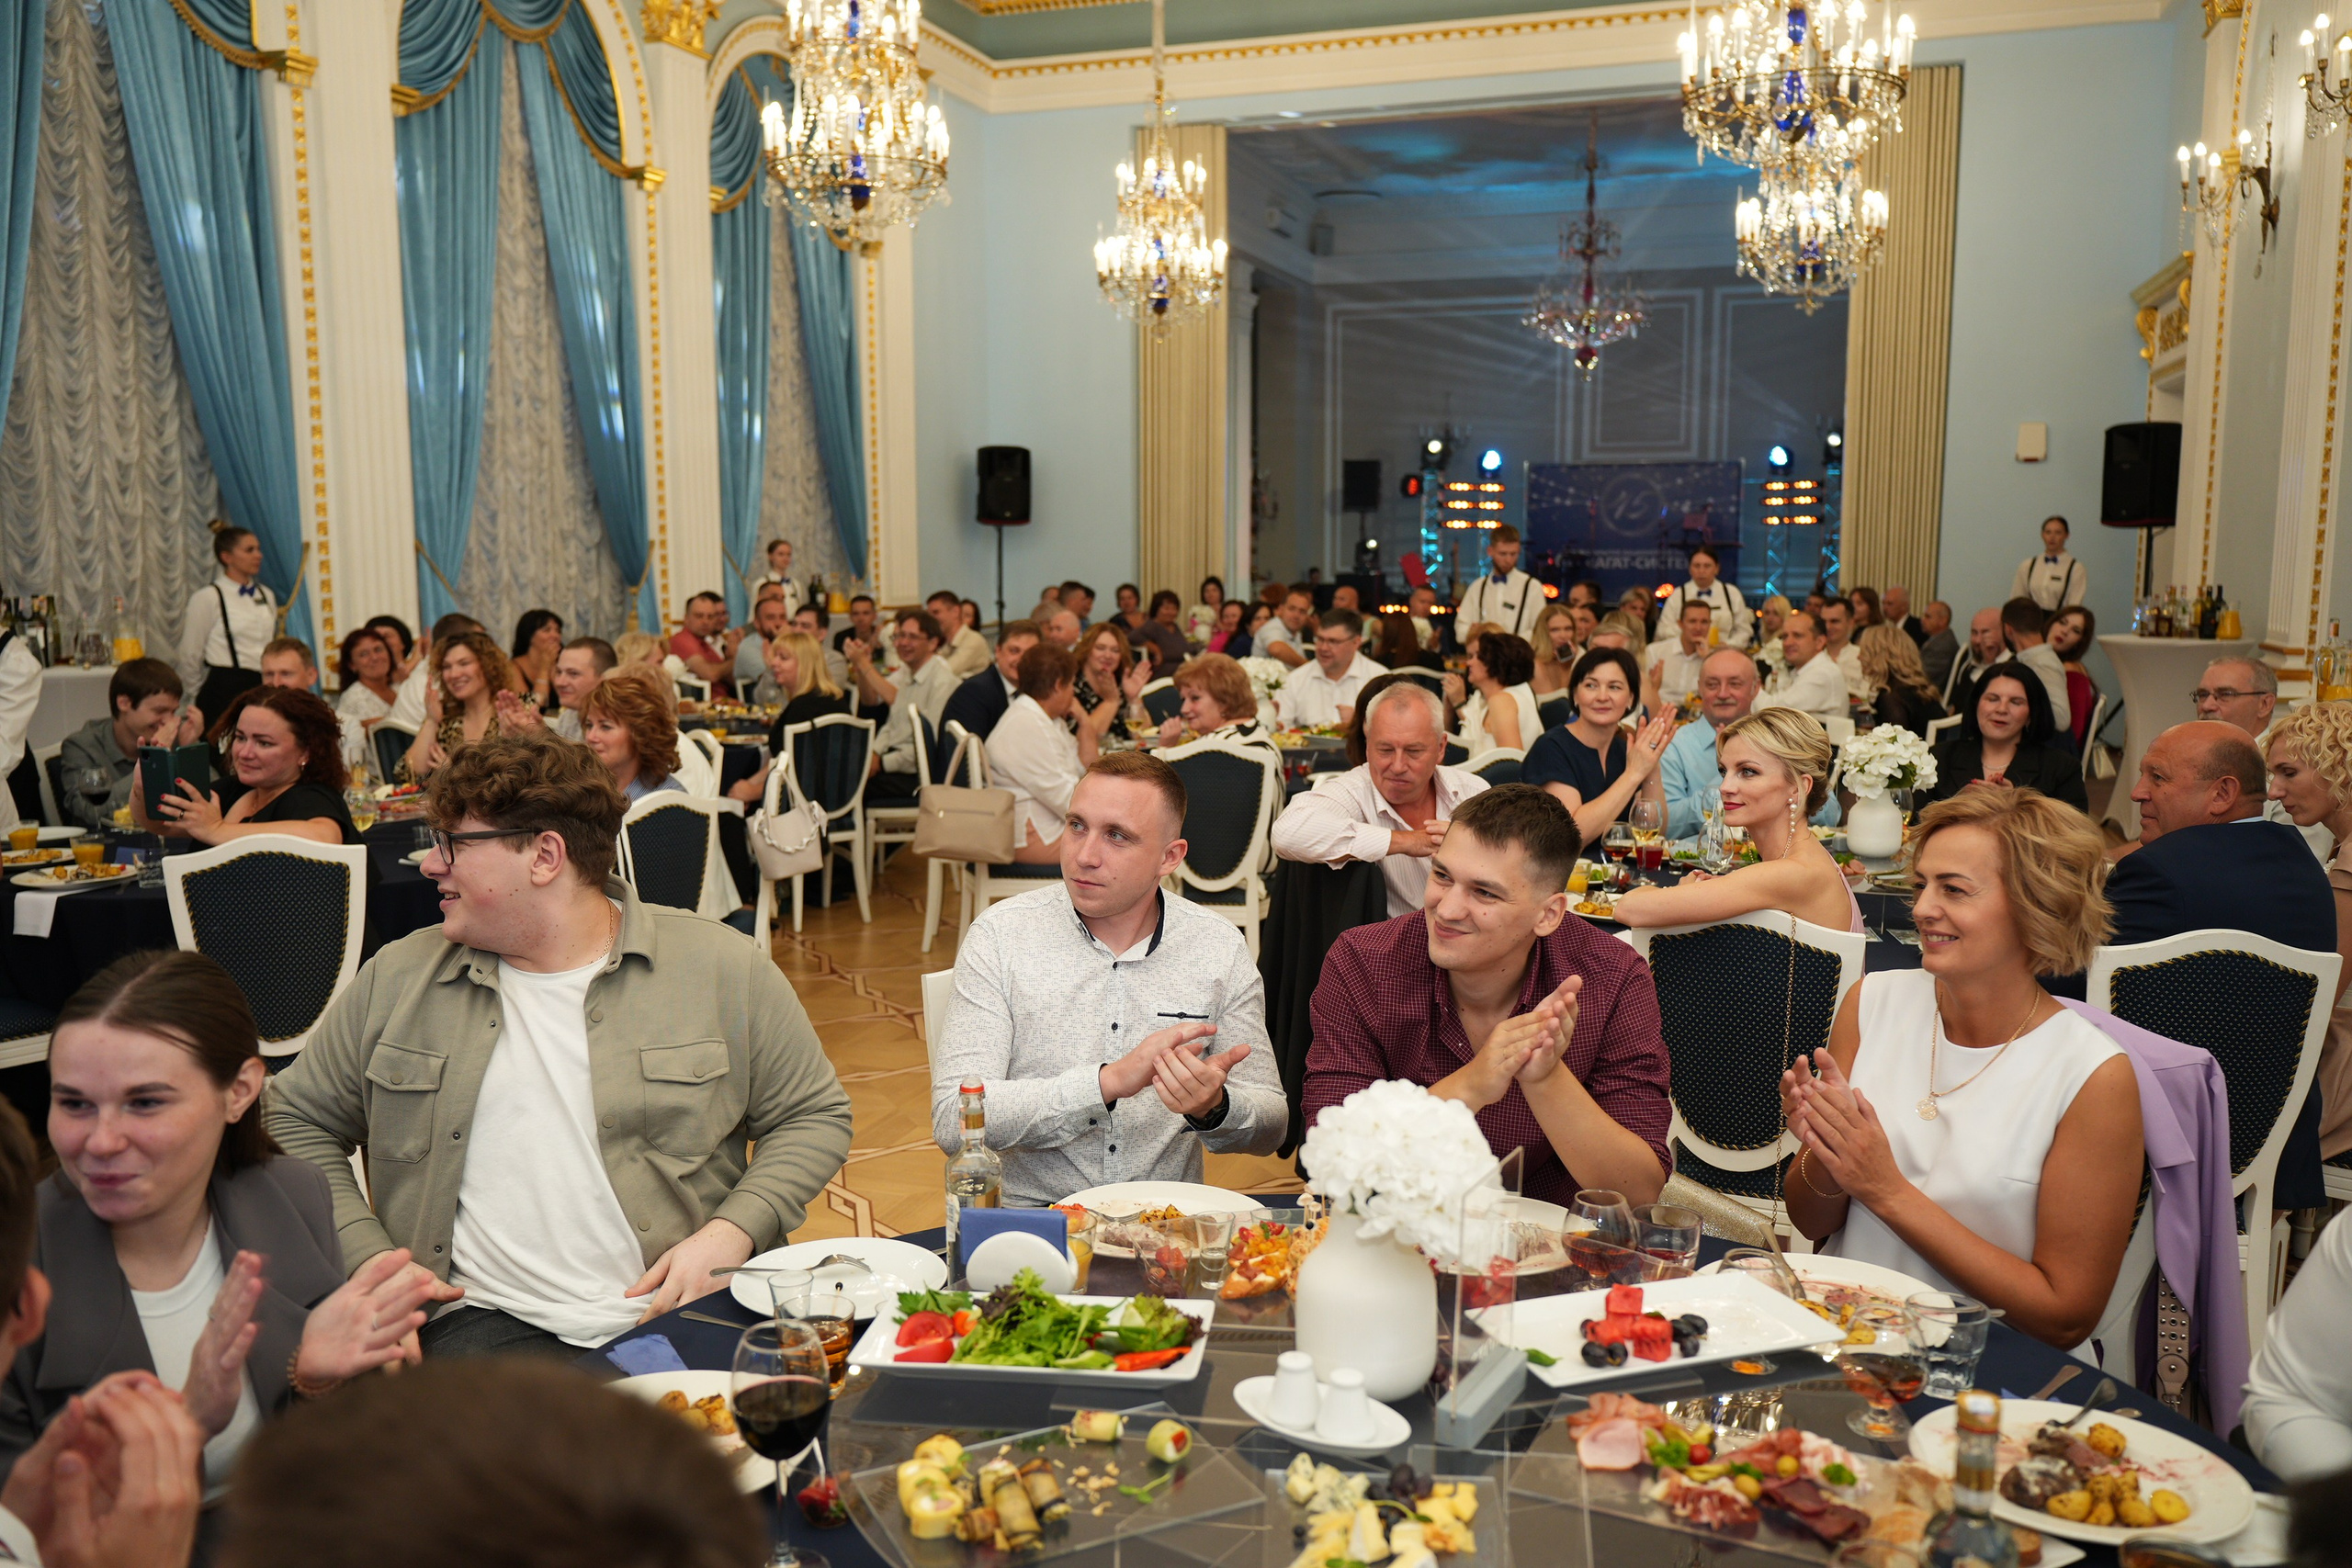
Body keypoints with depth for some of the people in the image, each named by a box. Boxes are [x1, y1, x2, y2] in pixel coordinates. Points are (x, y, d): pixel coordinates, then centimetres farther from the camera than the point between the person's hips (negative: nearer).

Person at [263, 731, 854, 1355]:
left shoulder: (725, 968, 3)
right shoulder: (395, 979, 11)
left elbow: (815, 1116, 9)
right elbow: (297, 1121, 19)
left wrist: (729, 1237, -8)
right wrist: (372, 1263, 3)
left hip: (677, 1312, -1)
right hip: (485, 1320, 2)